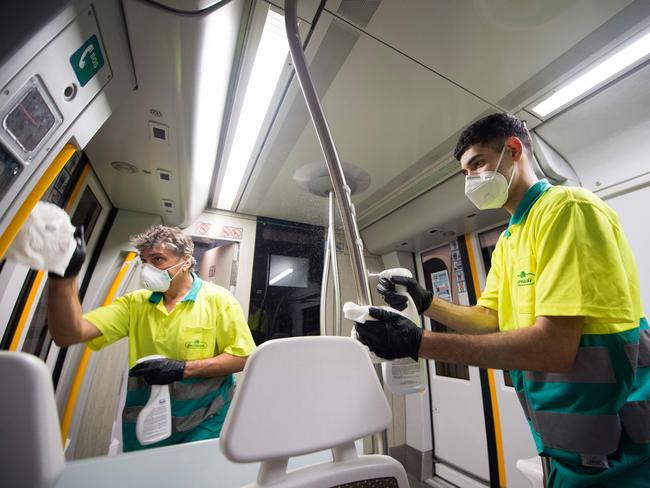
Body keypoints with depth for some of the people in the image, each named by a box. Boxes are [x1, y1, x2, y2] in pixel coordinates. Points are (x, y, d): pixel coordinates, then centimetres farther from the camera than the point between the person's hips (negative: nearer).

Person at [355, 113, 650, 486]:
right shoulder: (507, 242, 6)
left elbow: (554, 348, -29)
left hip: (616, 451, -7)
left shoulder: (567, 208, -21)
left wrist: (419, 343, -30)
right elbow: (490, 319, 5)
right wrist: (426, 303, -11)